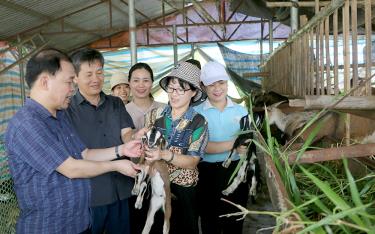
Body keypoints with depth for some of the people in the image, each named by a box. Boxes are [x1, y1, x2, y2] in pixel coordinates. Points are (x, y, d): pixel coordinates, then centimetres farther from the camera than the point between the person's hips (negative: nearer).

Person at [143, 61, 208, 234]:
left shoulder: (198, 122, -8)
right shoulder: (155, 115, 0)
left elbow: (192, 161, -15)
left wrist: (164, 155, -30)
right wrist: (143, 147, -18)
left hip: (183, 187, -2)